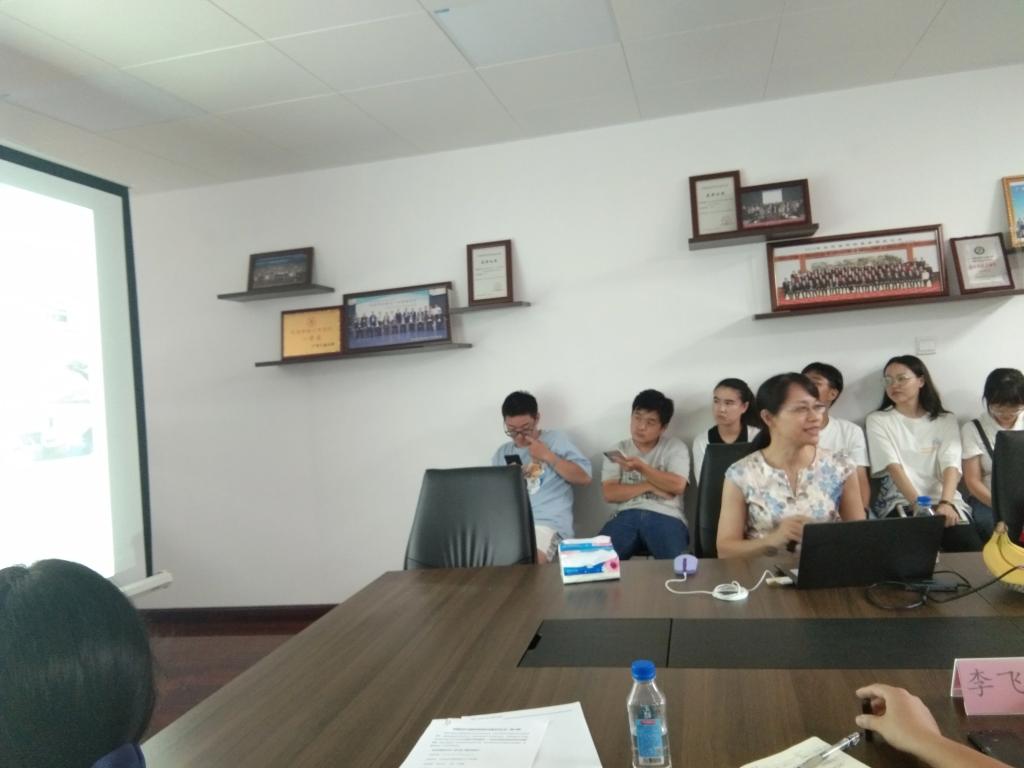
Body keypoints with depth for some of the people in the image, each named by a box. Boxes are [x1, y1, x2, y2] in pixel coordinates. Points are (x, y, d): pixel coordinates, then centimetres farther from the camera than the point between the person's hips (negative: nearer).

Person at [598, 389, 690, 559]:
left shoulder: (675, 447, 11)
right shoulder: (618, 450, 16)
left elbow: (677, 485, -5)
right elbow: (609, 494, 4)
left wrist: (641, 467, -11)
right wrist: (649, 486, -4)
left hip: (666, 516, -1)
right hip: (627, 515, 2)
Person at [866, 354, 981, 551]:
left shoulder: (946, 420, 13)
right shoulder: (878, 420, 7)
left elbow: (951, 466, -3)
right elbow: (894, 467, -7)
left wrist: (945, 503, -24)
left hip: (944, 500, 2)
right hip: (901, 503, -2)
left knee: (972, 548, -27)